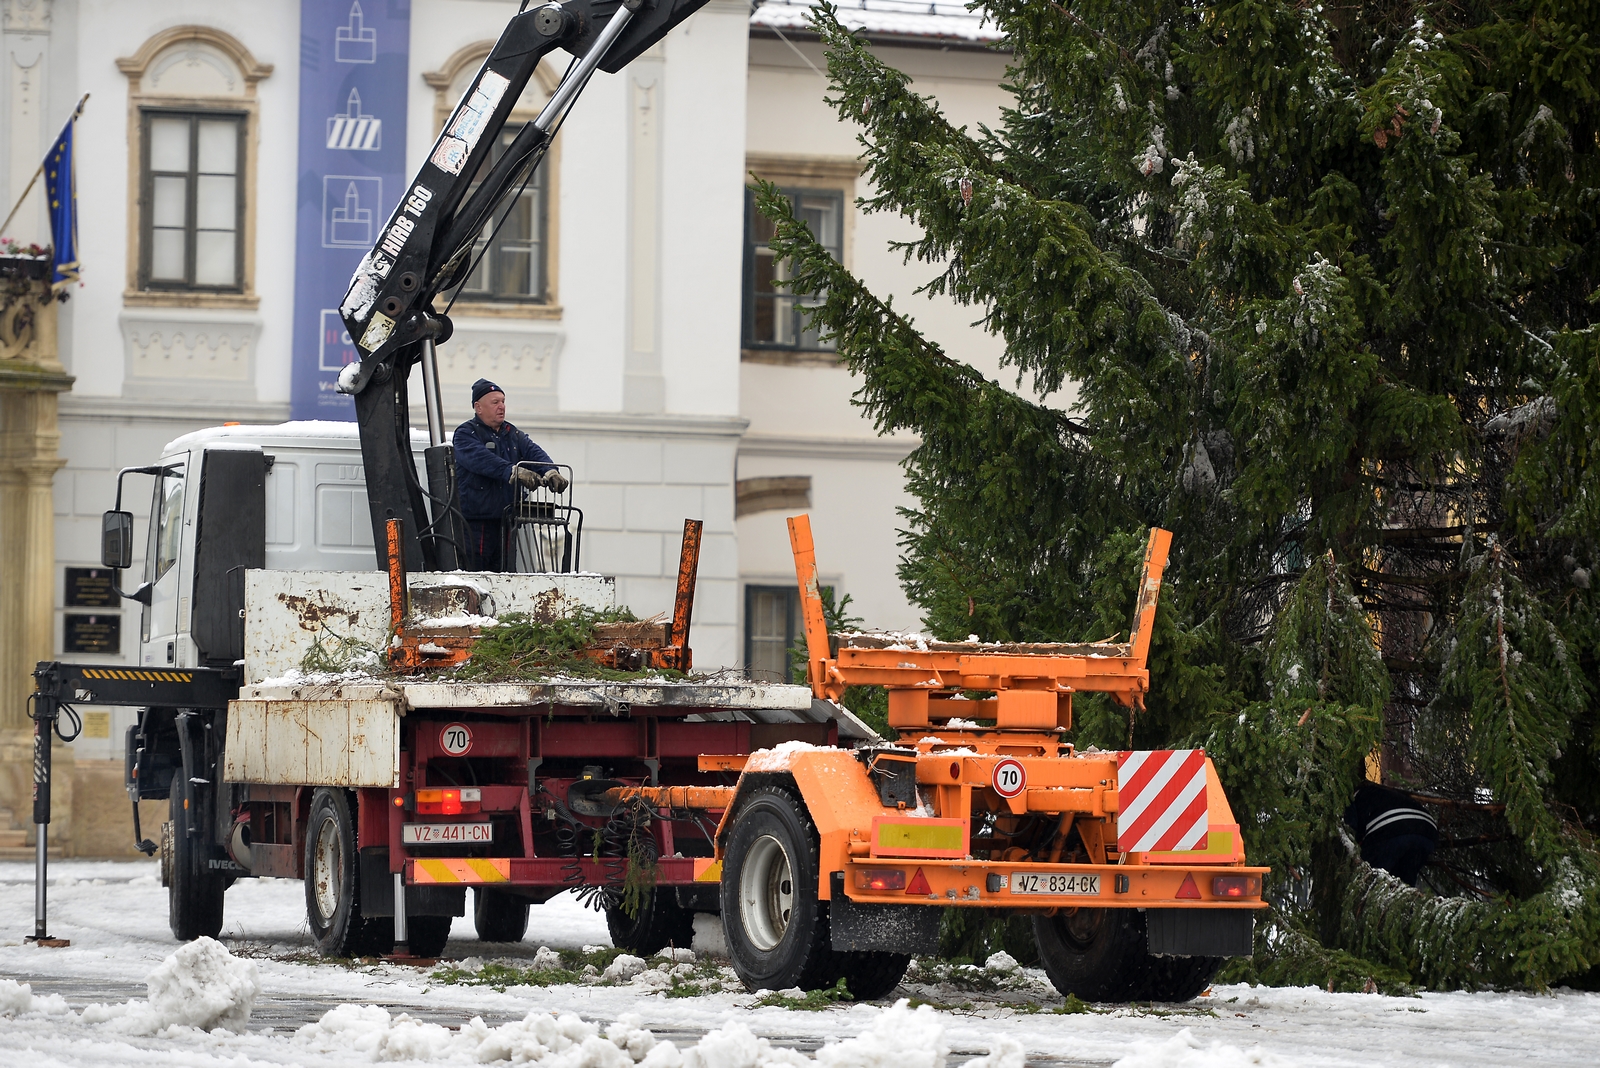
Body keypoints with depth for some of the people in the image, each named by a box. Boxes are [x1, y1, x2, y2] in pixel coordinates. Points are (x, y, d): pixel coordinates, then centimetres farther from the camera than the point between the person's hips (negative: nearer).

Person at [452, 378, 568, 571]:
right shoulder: (466, 434, -3)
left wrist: (550, 471, -23)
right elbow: (481, 459, -22)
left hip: (505, 520, 6)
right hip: (476, 522, -6)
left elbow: (534, 453, 1)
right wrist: (513, 472, -37)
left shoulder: (514, 435, 18)